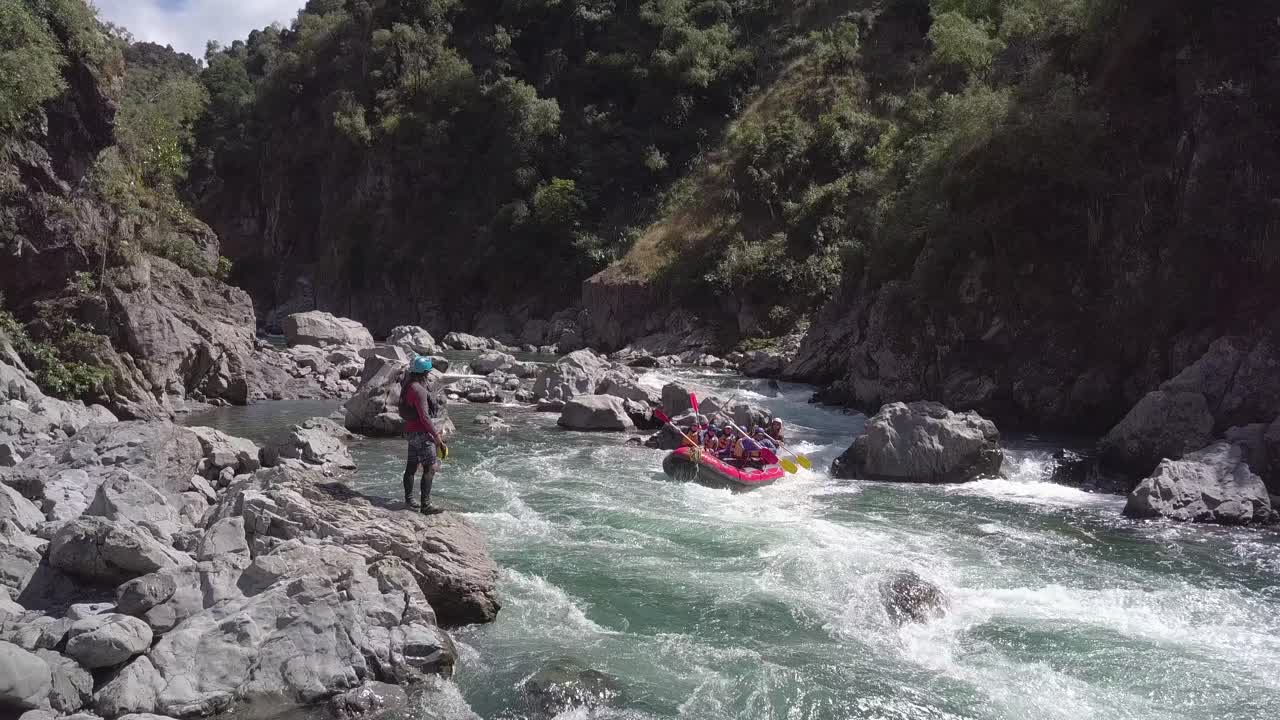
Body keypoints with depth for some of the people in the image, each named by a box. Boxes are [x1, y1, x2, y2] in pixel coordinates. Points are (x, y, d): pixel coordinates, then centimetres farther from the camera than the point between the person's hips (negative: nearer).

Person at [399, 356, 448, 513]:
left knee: (411, 466, 19)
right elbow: (424, 417, -24)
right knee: (430, 468, -10)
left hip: (411, 431, 10)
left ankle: (409, 499, 31)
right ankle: (425, 505, -12)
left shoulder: (408, 385, 8)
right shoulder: (418, 390, -21)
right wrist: (437, 437, -22)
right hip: (421, 433, -10)